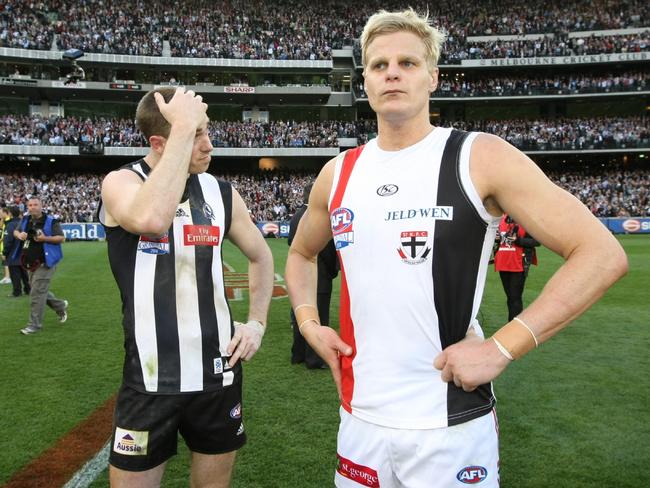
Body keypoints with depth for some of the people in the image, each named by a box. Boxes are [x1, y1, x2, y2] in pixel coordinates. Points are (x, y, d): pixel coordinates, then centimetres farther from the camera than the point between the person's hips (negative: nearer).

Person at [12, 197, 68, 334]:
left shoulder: (51, 221, -9)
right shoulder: (25, 219, 9)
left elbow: (61, 238, -10)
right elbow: (15, 231, 22)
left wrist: (45, 238, -24)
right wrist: (19, 235, -2)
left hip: (44, 263, -7)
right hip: (30, 263, 7)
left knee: (37, 293, -9)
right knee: (40, 291, 17)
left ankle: (35, 324, -1)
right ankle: (60, 306, 38)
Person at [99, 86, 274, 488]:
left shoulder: (221, 193, 3)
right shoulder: (121, 182, -8)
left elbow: (261, 256, 18)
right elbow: (150, 219, -33)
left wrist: (257, 322, 6)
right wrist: (184, 127, -26)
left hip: (218, 370, 4)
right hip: (152, 378, -3)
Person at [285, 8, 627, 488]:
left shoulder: (480, 158, -10)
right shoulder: (338, 174, 4)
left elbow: (602, 253, -13)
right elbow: (301, 254, 21)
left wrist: (501, 348, -18)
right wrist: (308, 323, 4)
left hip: (450, 425, -4)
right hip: (359, 418, 5)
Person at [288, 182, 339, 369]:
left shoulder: (296, 216, 5)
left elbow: (291, 241, 12)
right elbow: (327, 247, -17)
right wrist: (333, 269, -3)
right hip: (318, 273, -8)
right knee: (317, 316, 1)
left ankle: (298, 354, 26)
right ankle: (314, 358, 8)